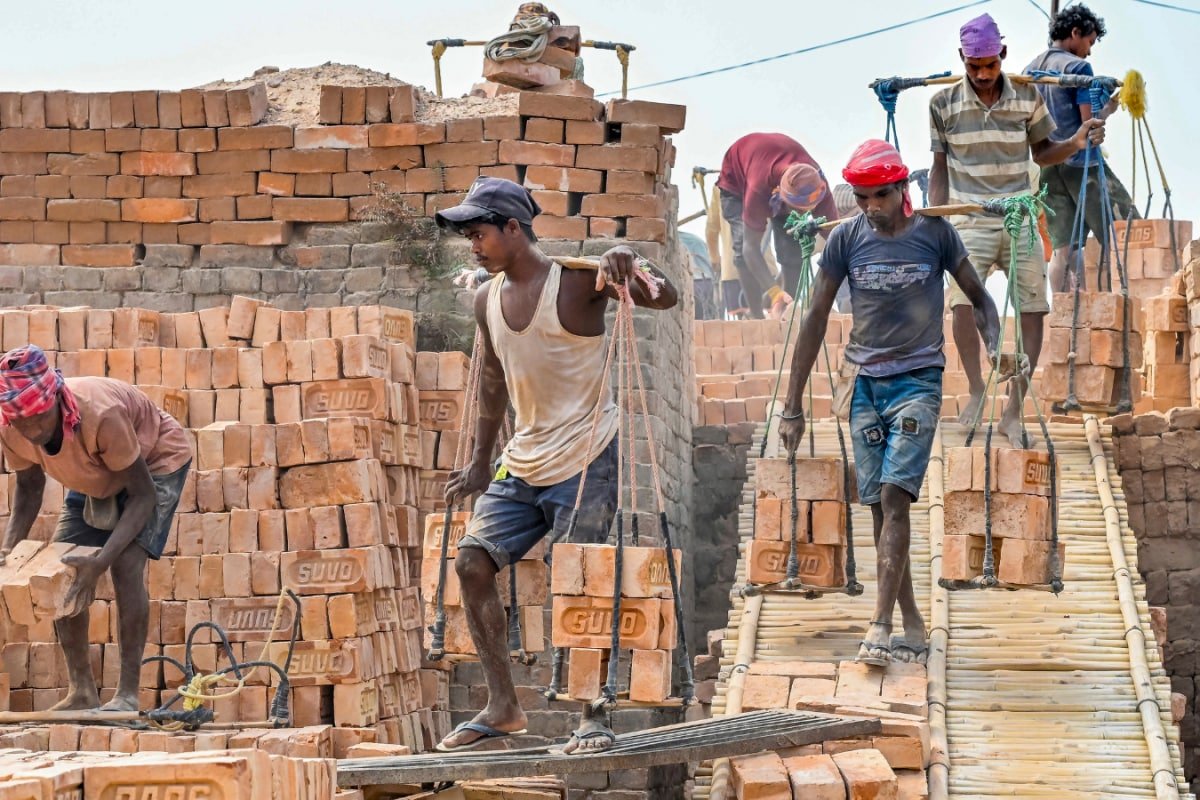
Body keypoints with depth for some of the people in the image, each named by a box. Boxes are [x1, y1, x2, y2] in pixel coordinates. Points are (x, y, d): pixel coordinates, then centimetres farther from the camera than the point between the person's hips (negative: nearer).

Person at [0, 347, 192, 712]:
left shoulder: (100, 415, -42)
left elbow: (143, 494, -34)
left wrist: (101, 561, -45)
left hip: (156, 460, -6)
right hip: (97, 475, 6)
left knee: (127, 562, -23)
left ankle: (128, 693, -20)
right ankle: (81, 692, 6)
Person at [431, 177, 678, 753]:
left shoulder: (577, 281, -13)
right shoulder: (487, 300, 7)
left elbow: (664, 298, -21)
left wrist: (629, 269, -43)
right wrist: (480, 464, 19)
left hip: (585, 460, -7)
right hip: (523, 462, 7)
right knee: (472, 562, -3)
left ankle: (595, 717, 3)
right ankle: (502, 707, 5)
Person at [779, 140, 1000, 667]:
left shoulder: (934, 233, -2)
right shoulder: (846, 239, 2)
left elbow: (978, 297, 7)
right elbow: (816, 319, 5)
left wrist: (995, 354, -12)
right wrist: (793, 406, 3)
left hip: (918, 381, -3)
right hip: (865, 385, 3)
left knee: (895, 496, -17)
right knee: (879, 506, 1)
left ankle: (880, 625, -22)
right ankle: (913, 626, 9)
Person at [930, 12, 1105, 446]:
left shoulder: (1027, 97, 1)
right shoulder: (944, 104, 0)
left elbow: (1042, 152, 11)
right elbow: (939, 169, 7)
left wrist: (1076, 143, -8)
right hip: (970, 221, -2)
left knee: (1033, 308, -4)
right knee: (962, 299, -23)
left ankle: (1013, 411, 3)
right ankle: (976, 388, -5)